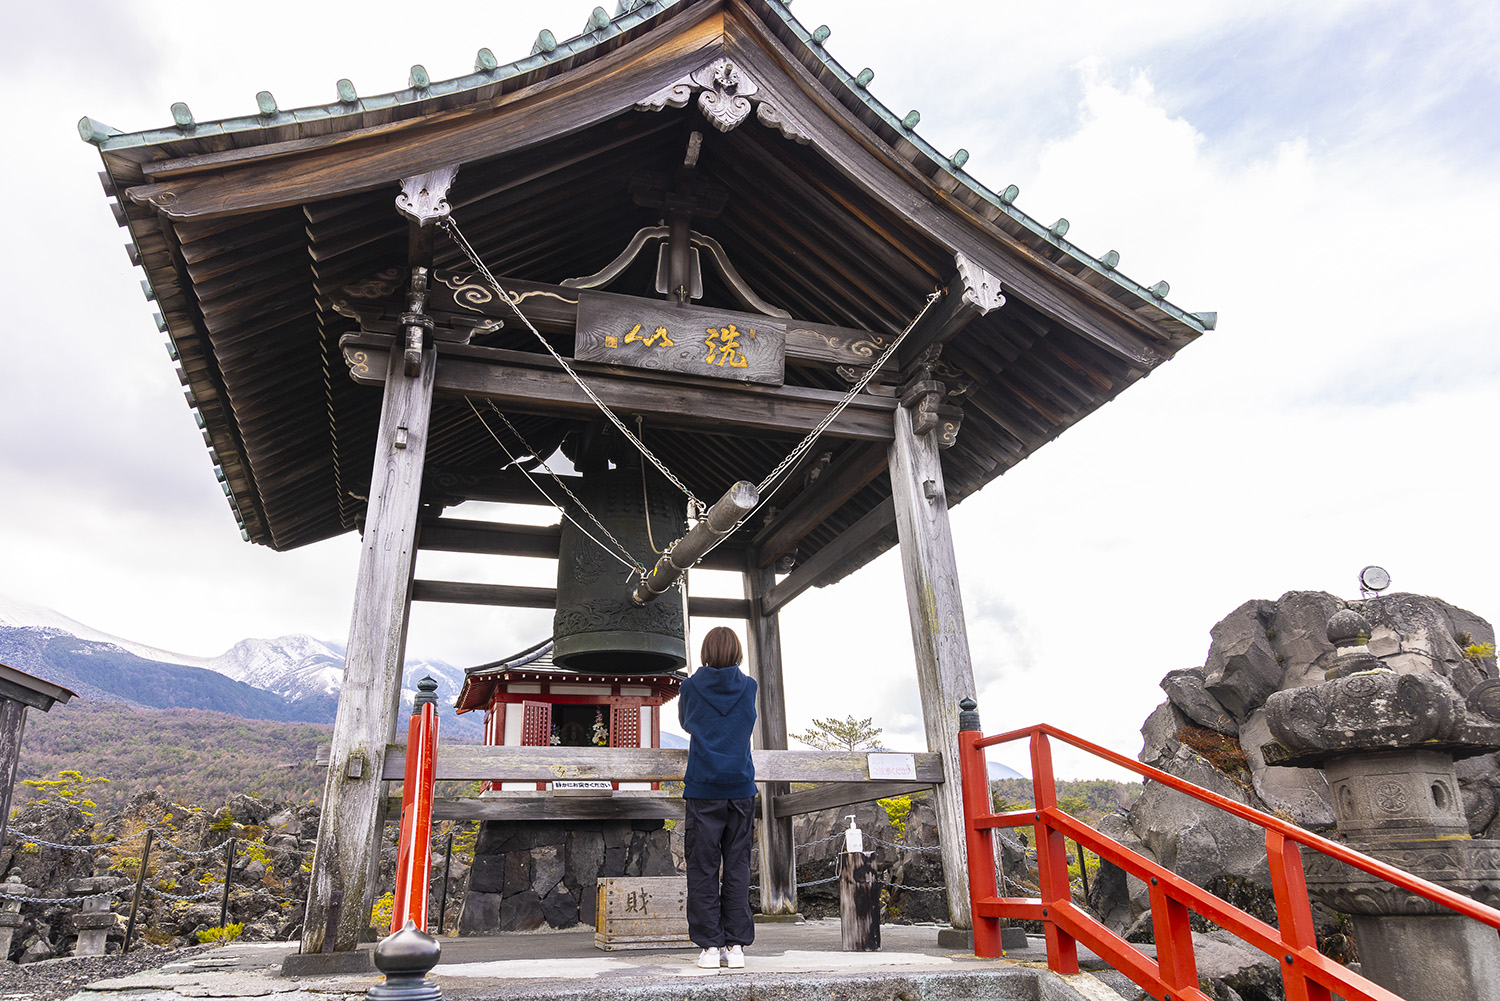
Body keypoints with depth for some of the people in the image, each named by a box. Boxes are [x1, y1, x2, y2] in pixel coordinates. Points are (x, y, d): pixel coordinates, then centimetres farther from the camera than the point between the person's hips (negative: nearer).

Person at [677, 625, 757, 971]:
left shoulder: (691, 687, 1)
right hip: (740, 788, 2)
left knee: (703, 868, 3)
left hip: (702, 790, -1)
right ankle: (736, 945, 7)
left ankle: (709, 945, 3)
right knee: (737, 868, 6)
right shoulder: (748, 688, 4)